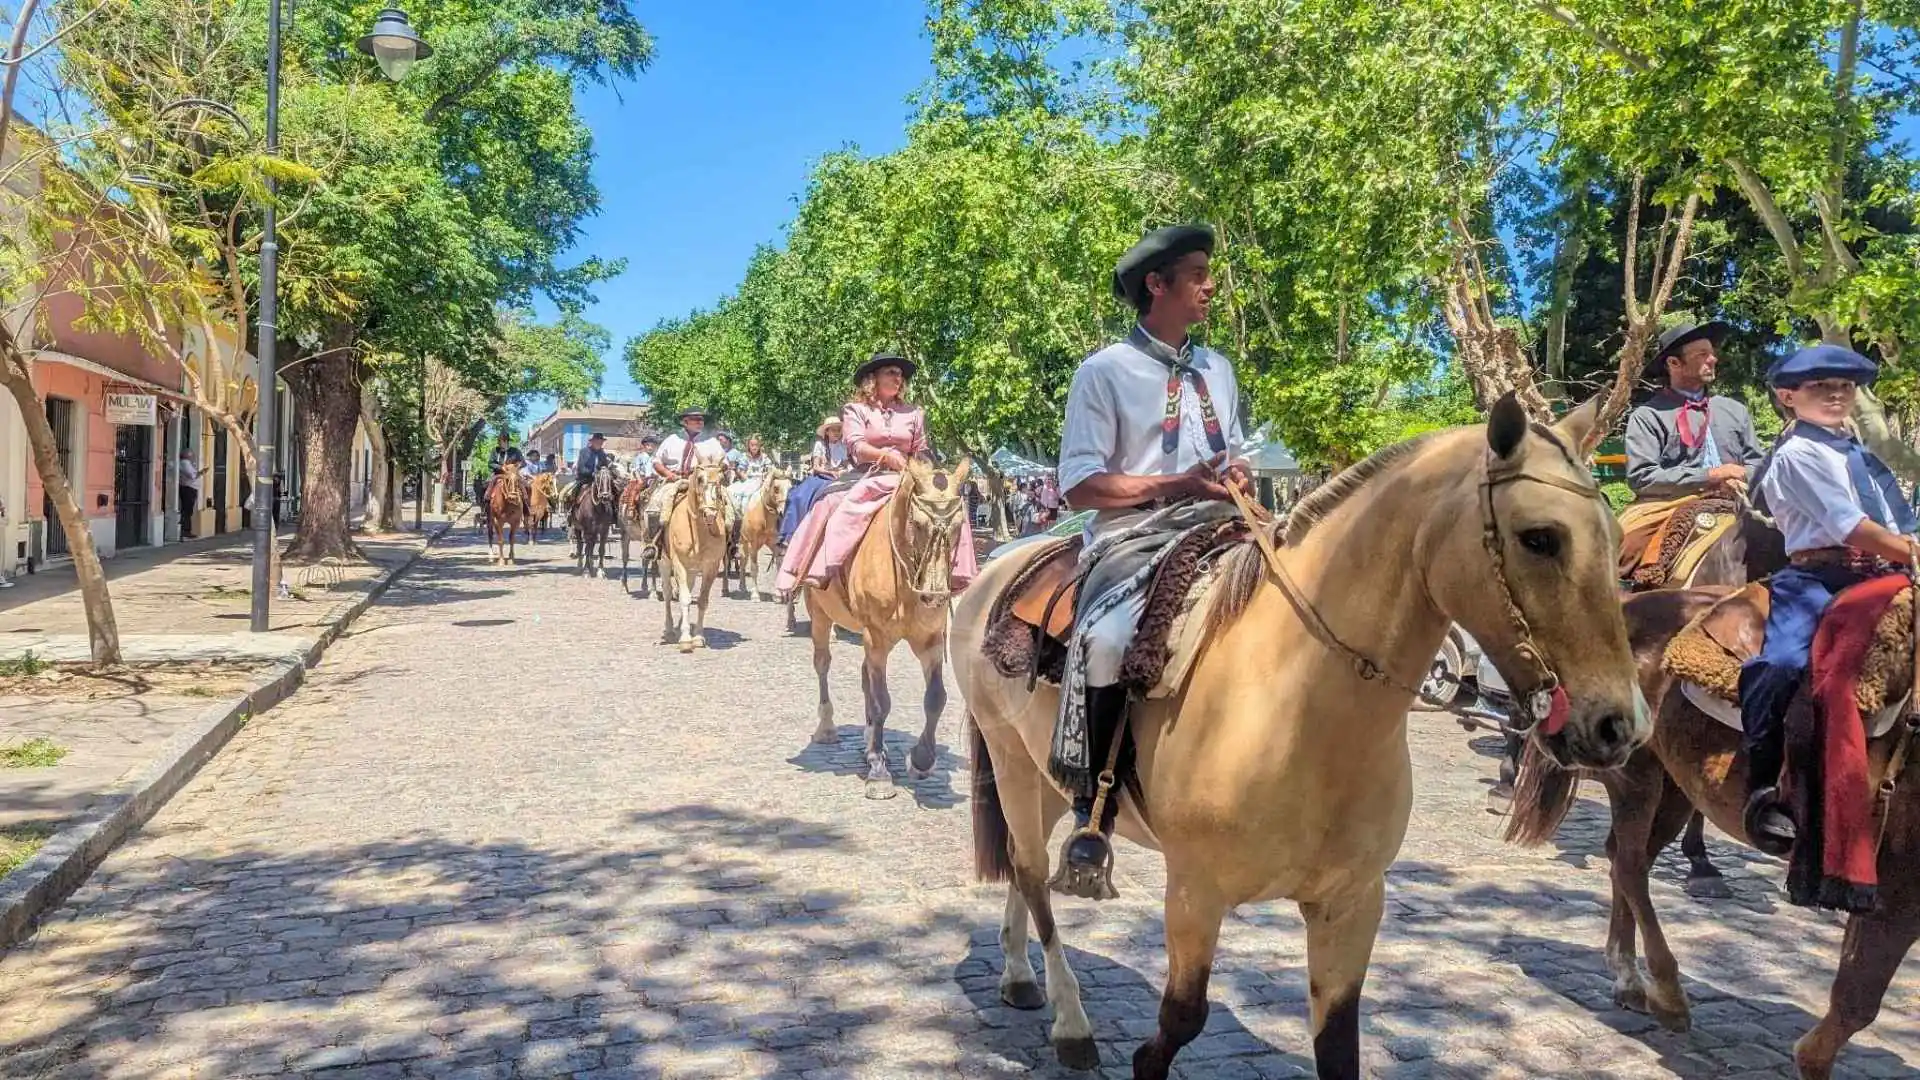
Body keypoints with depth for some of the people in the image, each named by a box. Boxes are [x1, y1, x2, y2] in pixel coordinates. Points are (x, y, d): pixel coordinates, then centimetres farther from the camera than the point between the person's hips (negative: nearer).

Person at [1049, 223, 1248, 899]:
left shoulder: (1217, 369, 18)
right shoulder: (1106, 372, -1)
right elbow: (1080, 486, -8)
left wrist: (1235, 475, 1)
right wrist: (1174, 485, -18)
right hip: (1133, 539, -6)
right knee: (1107, 641, -34)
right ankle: (1092, 819, -22)